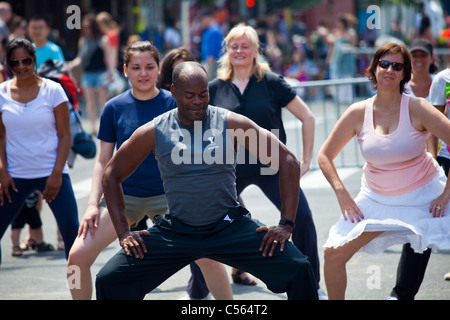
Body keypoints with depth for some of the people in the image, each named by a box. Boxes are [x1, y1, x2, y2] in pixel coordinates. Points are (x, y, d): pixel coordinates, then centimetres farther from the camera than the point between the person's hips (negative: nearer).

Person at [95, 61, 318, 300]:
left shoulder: (231, 124, -8)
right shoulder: (153, 133, -5)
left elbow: (288, 161, -6)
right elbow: (112, 175, 8)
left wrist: (286, 224, -10)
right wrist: (123, 232, 0)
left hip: (230, 227, -1)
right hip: (174, 232, 1)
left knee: (298, 270, -18)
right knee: (110, 281, -9)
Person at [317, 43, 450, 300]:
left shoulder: (416, 109, -15)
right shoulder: (358, 113, -7)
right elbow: (325, 156, 2)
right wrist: (342, 195, -6)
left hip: (424, 196, -2)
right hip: (376, 199, 2)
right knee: (334, 253, -7)